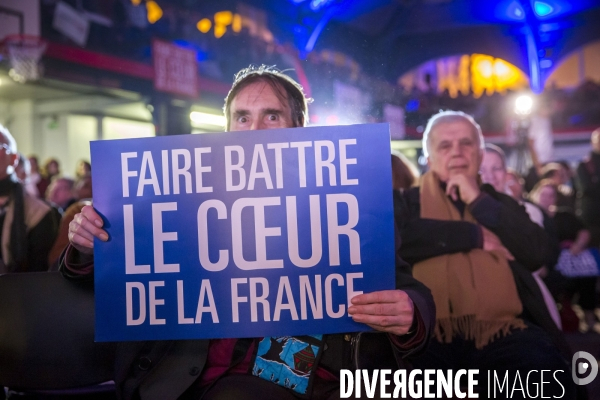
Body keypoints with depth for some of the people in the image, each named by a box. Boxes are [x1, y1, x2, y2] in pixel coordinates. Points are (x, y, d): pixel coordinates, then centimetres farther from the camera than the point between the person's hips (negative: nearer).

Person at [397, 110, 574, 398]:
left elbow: (538, 253, 6)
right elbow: (397, 242, -7)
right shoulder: (410, 201, 16)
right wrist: (476, 235, -3)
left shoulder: (500, 202, 23)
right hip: (432, 332, -2)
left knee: (547, 373, -29)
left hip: (502, 330, 3)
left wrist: (479, 201, 3)